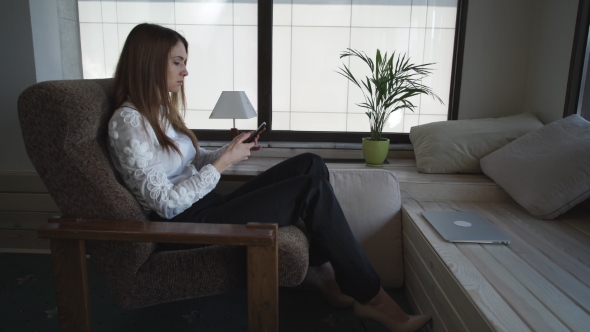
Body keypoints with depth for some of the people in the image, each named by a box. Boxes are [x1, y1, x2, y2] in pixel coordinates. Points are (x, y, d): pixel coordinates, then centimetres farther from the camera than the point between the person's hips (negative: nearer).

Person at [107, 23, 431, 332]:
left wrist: (229, 151, 1)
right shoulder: (128, 122, -15)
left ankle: (322, 273, -3)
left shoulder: (160, 109, 13)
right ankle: (372, 298, -7)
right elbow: (166, 204, -20)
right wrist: (223, 162, -17)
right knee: (313, 189, -19)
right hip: (190, 225, -9)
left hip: (209, 205, 9)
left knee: (311, 165, -5)